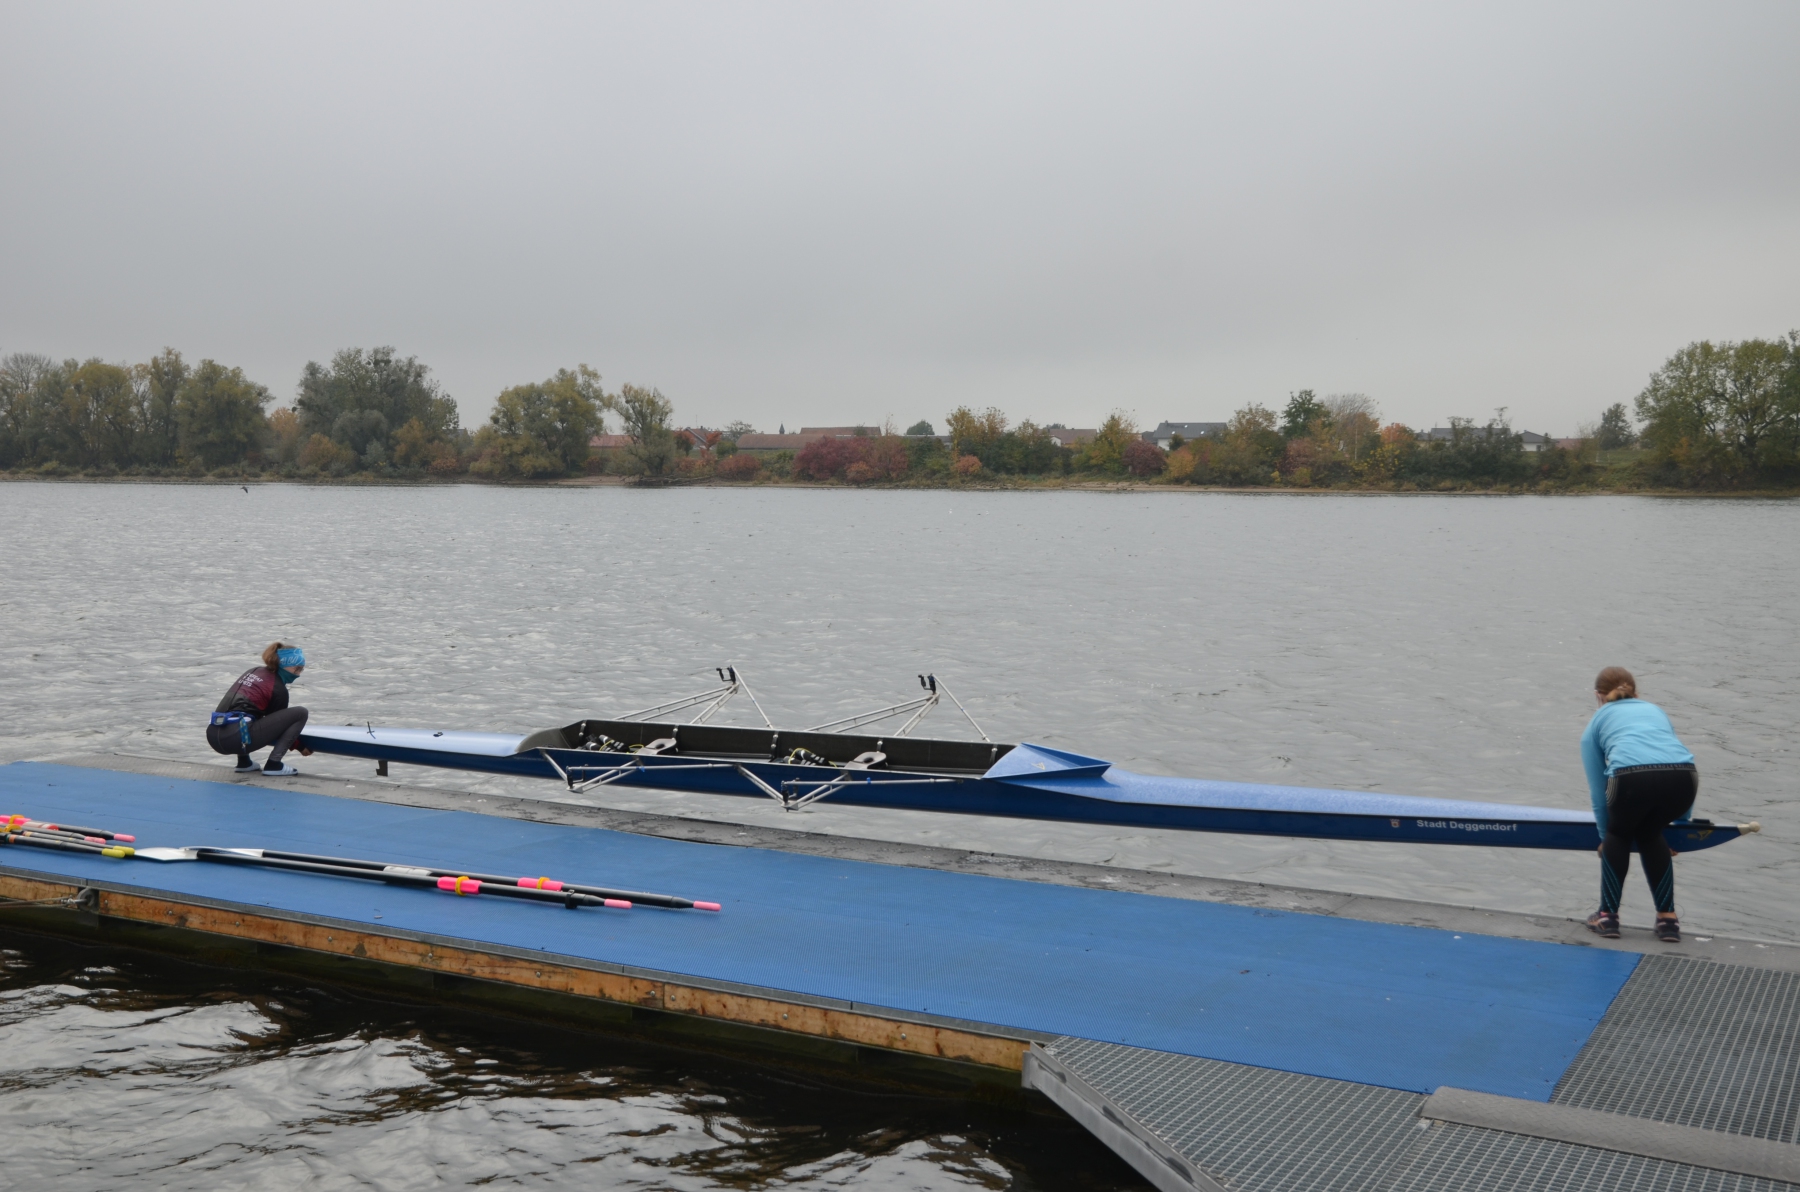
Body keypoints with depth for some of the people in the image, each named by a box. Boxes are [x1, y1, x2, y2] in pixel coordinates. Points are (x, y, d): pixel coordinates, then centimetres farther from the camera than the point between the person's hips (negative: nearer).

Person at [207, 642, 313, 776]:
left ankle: (244, 762, 27)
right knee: (300, 713, -3)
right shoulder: (278, 688, 1)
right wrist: (300, 747, 27)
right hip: (236, 738, -8)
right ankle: (273, 764, -3)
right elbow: (278, 722, 13)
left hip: (213, 735, 8)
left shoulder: (254, 671, 23)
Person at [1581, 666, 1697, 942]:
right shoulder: (1656, 710, 40)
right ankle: (1668, 919, 29)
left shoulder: (1597, 723, 30)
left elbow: (1598, 790, 31)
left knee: (1619, 835, 29)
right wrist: (1681, 823, 60)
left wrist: (1605, 835, 47)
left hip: (1633, 777, -3)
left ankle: (1608, 916, 31)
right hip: (1684, 778, 3)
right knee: (1650, 834, 32)